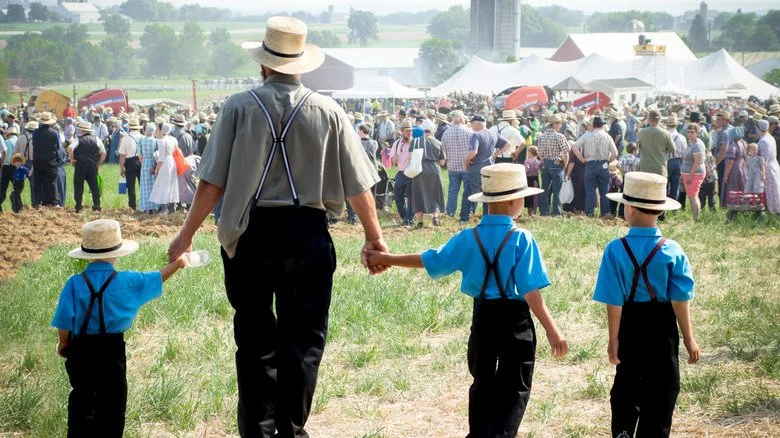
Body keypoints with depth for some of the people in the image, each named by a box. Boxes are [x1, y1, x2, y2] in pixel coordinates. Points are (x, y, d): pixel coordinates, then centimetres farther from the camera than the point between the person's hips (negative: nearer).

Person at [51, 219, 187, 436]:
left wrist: (63, 344, 9)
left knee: (81, 397, 12)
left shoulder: (75, 283, -9)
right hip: (112, 350, -1)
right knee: (112, 402, 10)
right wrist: (176, 263, 29)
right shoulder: (127, 281, -7)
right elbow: (158, 278, 10)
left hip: (80, 349, 1)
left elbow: (64, 322, -10)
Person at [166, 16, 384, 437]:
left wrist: (186, 234, 1)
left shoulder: (239, 106, -4)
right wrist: (374, 238, 12)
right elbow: (359, 186, 1)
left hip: (249, 233, 0)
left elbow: (212, 182, -7)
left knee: (255, 339, 14)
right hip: (307, 233, 0)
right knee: (302, 339, 9)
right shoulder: (327, 111, 0)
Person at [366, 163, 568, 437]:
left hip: (482, 317, 4)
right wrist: (552, 331, -20)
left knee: (483, 381, 22)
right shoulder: (521, 240, -15)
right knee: (514, 387, 3)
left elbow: (430, 261, 5)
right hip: (515, 319, -4)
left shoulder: (468, 239, -3)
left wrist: (386, 259, 18)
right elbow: (530, 292, -20)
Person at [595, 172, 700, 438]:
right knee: (661, 387, 10)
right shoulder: (672, 251, -13)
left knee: (627, 385, 20)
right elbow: (679, 300, -10)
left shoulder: (616, 250, -16)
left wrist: (613, 339, -3)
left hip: (630, 325, 0)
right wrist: (688, 338, 0)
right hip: (662, 326, 0)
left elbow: (614, 301, -13)